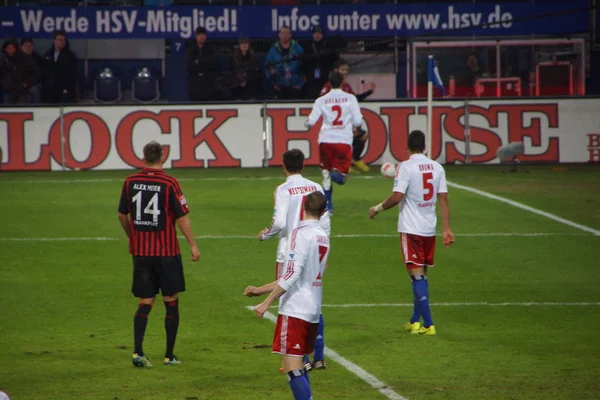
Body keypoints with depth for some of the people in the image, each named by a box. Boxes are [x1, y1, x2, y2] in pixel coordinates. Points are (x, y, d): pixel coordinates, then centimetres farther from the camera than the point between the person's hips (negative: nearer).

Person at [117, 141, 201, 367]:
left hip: (140, 252, 3)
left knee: (145, 303, 8)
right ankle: (169, 356, 12)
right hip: (167, 252, -3)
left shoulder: (130, 182, 0)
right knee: (171, 302, 9)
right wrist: (193, 246, -1)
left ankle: (137, 352, -9)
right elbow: (182, 217, -10)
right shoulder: (169, 184, -11)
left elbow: (122, 215, 10)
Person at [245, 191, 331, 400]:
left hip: (295, 310, -8)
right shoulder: (323, 237, 13)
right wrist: (260, 289, 22)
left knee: (291, 366, -10)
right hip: (313, 310, 8)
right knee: (298, 365, 18)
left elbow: (292, 274, -20)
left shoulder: (301, 233, -11)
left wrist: (267, 303, -15)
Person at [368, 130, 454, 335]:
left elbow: (397, 196, -19)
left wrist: (378, 208, -2)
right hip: (429, 229, 5)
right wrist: (446, 229, 5)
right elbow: (443, 199, 4)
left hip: (410, 228, -5)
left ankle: (428, 324, -11)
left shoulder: (405, 167, -11)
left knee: (417, 275, -5)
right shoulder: (437, 167, 5)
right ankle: (415, 321, 25)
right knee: (421, 275, 16)